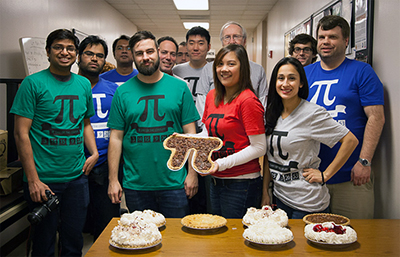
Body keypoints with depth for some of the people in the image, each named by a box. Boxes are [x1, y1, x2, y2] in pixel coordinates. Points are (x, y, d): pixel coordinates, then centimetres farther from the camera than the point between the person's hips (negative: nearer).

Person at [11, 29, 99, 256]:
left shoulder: (84, 84, 9)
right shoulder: (33, 83, -6)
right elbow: (21, 133, -9)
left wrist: (94, 152, 4)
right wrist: (33, 179, -14)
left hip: (77, 177, 5)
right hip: (43, 179, -4)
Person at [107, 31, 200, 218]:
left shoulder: (179, 87, 1)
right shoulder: (123, 92, 2)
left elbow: (190, 133, 1)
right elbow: (116, 137, 2)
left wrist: (192, 172, -3)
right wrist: (113, 179, -2)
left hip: (174, 183, 0)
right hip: (135, 185, 1)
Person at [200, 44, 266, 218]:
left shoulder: (248, 100, -15)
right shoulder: (212, 96, 8)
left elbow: (259, 148, -16)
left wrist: (222, 163, -20)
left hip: (241, 184, -7)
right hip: (216, 182, 7)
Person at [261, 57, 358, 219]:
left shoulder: (312, 113, -16)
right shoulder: (272, 113, 3)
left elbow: (351, 140, -17)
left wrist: (325, 175, -15)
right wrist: (265, 192, 7)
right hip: (280, 198, 6)